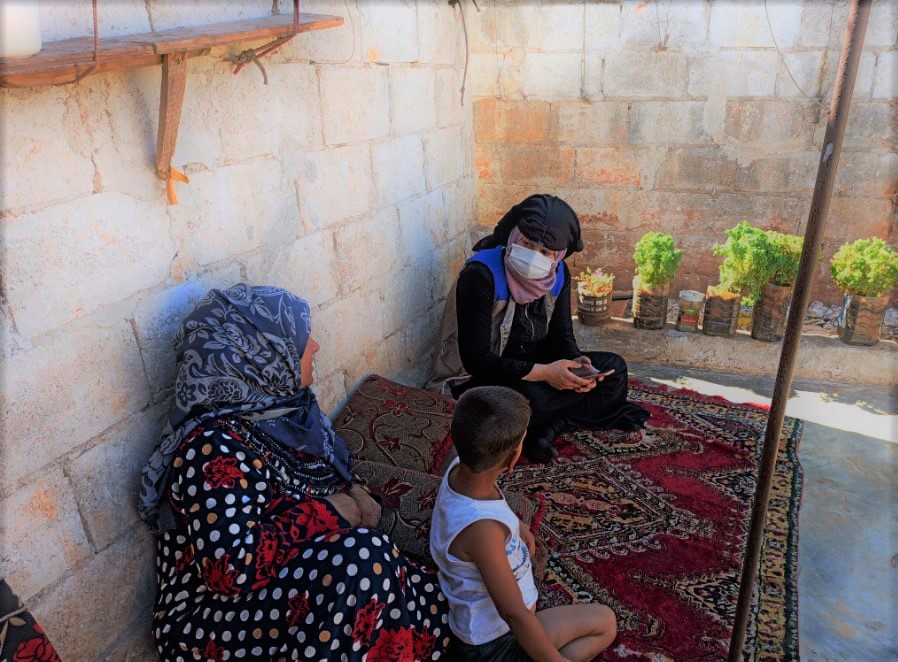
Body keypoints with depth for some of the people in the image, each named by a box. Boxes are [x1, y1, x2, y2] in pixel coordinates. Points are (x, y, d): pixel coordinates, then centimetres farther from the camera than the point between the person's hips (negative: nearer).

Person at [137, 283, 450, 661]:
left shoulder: (280, 405, -3)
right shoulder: (214, 448, -26)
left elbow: (328, 471, 14)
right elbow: (233, 567, -36)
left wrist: (353, 494, -8)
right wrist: (330, 512, -25)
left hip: (295, 581, 8)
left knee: (434, 605, -5)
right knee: (365, 557, -30)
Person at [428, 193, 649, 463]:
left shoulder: (558, 274, -5)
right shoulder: (481, 274, -25)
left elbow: (561, 335, 4)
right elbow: (476, 359, -27)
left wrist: (578, 363, -19)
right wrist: (543, 373, -33)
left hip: (532, 365, 7)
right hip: (477, 378, -7)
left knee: (613, 368, -6)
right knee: (532, 399, -38)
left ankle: (547, 427, -16)